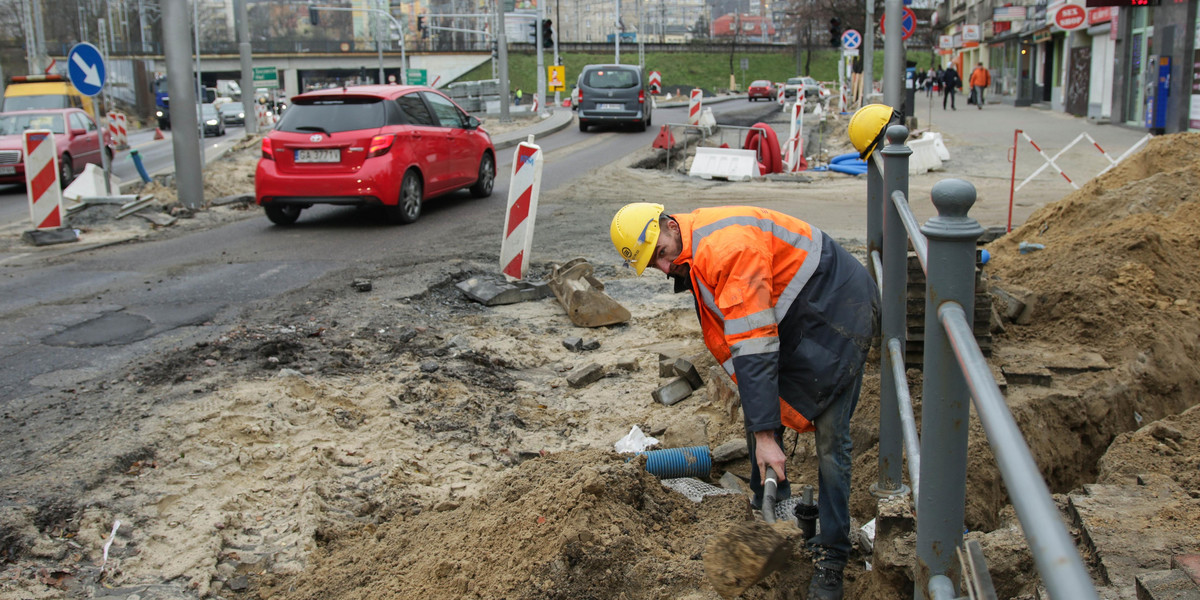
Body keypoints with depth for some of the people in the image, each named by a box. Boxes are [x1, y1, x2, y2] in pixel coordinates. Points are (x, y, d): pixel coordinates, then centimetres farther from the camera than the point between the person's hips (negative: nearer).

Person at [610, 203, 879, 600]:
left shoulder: (727, 247, -30)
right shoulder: (691, 257, 2)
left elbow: (754, 347, -32)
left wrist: (765, 436, -31)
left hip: (840, 310, -9)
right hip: (792, 318, 9)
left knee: (830, 436, -11)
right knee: (758, 417, 9)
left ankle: (831, 558, -3)